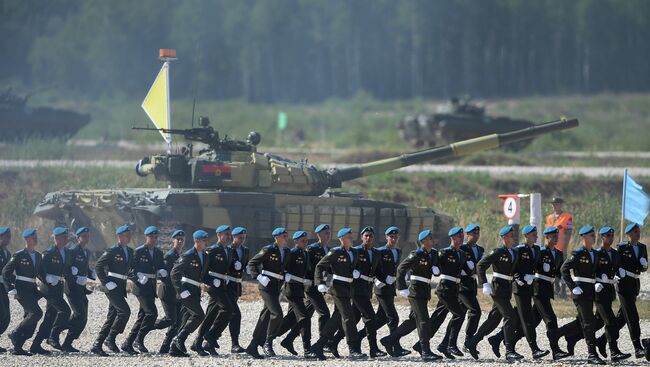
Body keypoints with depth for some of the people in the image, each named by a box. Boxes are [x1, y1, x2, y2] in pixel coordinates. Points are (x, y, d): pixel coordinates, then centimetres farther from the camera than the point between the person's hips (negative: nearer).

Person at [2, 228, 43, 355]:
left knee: (29, 317, 4)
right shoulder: (19, 255, -7)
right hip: (21, 289, -7)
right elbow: (6, 271, -7)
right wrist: (11, 289, -12)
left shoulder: (38, 256, 13)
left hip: (32, 289, 7)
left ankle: (17, 347, 9)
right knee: (36, 313, -20)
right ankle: (16, 334, -8)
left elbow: (41, 273, 22)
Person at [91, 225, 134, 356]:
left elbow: (131, 267, 27)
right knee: (124, 311, -19)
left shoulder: (130, 251, 13)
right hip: (112, 286, -8)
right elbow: (98, 266, -11)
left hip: (121, 286, 8)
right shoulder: (112, 251, -10)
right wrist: (106, 282, -15)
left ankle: (97, 346, 8)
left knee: (112, 316, 6)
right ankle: (110, 339, -9)